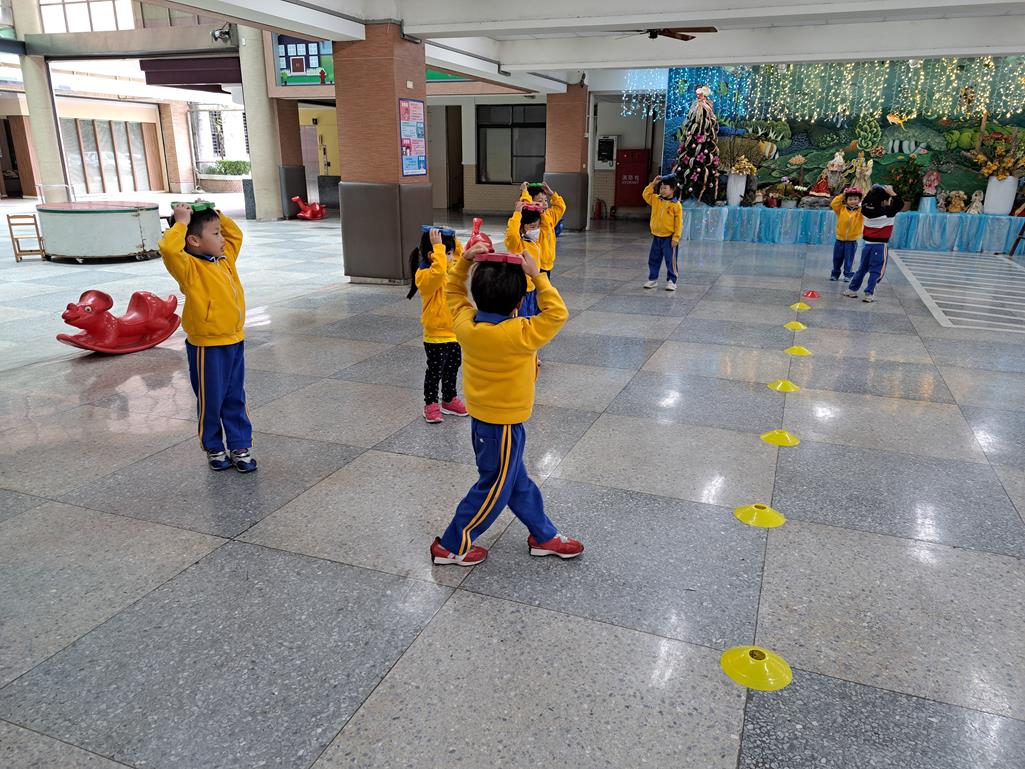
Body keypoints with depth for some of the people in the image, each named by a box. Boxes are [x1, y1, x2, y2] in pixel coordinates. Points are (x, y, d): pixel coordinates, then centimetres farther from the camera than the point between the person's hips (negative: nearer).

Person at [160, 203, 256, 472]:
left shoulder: (225, 259, 7)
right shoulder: (189, 267, -15)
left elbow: (236, 234, 23)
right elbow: (169, 248, -36)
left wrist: (216, 214, 9)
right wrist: (182, 222, -23)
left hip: (235, 341, 7)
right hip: (207, 346, -7)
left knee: (235, 400, 14)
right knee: (210, 402, 9)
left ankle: (240, 447, 23)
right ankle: (214, 449, 26)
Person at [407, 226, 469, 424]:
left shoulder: (450, 269, 5)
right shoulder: (425, 275, -21)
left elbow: (461, 257, 21)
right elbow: (438, 270, -43)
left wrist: (453, 239, 6)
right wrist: (438, 245, -37)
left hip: (453, 333, 8)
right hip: (436, 336, -8)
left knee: (452, 368, 19)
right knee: (435, 371, 6)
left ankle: (449, 400, 35)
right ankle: (430, 404, 21)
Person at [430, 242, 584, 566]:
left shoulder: (466, 324, -10)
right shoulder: (519, 335, -29)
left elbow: (454, 292, 8)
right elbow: (557, 314, -21)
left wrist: (464, 262, -4)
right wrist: (537, 276, -21)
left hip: (482, 420, 8)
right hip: (504, 426, -8)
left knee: (518, 482, 21)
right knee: (494, 489, 12)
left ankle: (544, 536, 39)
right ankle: (451, 546, 25)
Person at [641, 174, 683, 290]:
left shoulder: (676, 205, -11)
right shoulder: (656, 200, 4)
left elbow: (678, 223, -12)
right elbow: (646, 194, 8)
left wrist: (676, 238, -15)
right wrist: (652, 184, -3)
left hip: (669, 238, -5)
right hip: (656, 236, 6)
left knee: (670, 261, 1)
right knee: (653, 259, 12)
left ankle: (671, 281, 10)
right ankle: (653, 279, 24)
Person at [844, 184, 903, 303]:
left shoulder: (867, 209, -1)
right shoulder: (887, 212, -15)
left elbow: (864, 202, 20)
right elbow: (900, 204, -9)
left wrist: (871, 191, 18)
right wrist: (891, 193, -6)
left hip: (868, 244, 5)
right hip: (880, 245, -5)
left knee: (862, 268, 17)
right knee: (875, 271, 0)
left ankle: (852, 289, 20)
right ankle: (869, 293, -4)